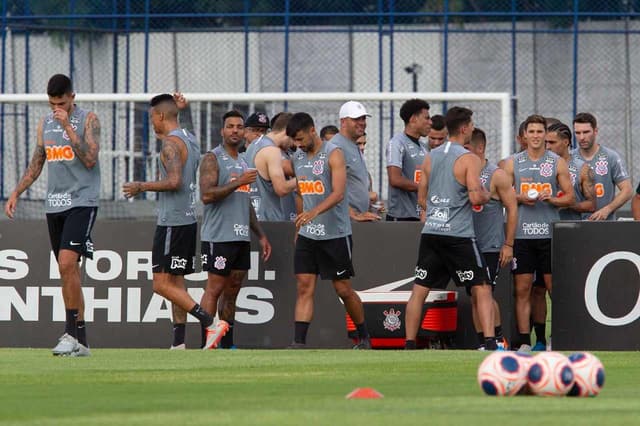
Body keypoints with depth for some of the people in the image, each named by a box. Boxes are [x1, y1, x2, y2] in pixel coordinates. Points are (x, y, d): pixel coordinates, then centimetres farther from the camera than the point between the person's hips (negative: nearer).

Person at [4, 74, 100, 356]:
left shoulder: (88, 119, -4)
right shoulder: (45, 123, 13)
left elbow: (90, 159, -16)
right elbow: (36, 163, 21)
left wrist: (68, 126, -18)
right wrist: (16, 193, 13)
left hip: (82, 202, -6)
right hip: (54, 203, 6)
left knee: (67, 263, -21)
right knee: (68, 270, 6)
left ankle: (71, 332, -20)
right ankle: (80, 341, 9)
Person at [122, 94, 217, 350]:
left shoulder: (170, 142, -14)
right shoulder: (189, 139, 15)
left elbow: (174, 182, -23)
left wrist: (142, 187, -11)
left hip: (172, 222, -10)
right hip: (189, 220, 10)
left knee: (162, 284, -10)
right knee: (175, 282, 11)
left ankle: (209, 322, -19)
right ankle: (179, 342, 8)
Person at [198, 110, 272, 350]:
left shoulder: (243, 163, 20)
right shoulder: (213, 159, -6)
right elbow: (206, 195, -19)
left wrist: (261, 235, 23)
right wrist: (238, 182, -22)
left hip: (241, 237, 8)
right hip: (218, 237, -8)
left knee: (233, 290, 7)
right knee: (214, 289, -9)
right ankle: (205, 346, -9)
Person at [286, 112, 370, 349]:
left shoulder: (333, 154, -12)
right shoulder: (298, 158, 10)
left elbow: (338, 193, -24)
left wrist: (314, 212, -38)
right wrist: (298, 226, 21)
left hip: (336, 234, -6)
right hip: (307, 235, 6)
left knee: (343, 289, 4)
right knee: (304, 288, -4)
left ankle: (364, 338, 22)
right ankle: (298, 343, -9)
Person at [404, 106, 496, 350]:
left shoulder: (430, 157, 11)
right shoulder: (468, 159, -8)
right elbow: (476, 197, -17)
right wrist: (486, 196, 4)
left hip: (430, 232, 5)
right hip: (458, 235, -5)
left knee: (419, 291, 9)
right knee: (481, 289, 1)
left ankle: (409, 346, 7)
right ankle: (490, 343, -9)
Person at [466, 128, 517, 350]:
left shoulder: (496, 176, -5)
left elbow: (512, 208, -4)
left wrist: (508, 244, -8)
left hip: (490, 247, -5)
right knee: (474, 297, 4)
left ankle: (499, 340, 4)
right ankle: (482, 345, 9)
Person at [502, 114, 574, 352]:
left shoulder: (557, 163, 7)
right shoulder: (512, 163, 9)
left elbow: (570, 198, 6)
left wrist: (550, 199, -12)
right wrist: (520, 199, -8)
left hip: (549, 233, -1)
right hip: (521, 233, 1)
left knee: (555, 287, -2)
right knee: (522, 289, 0)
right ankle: (524, 342, 3)